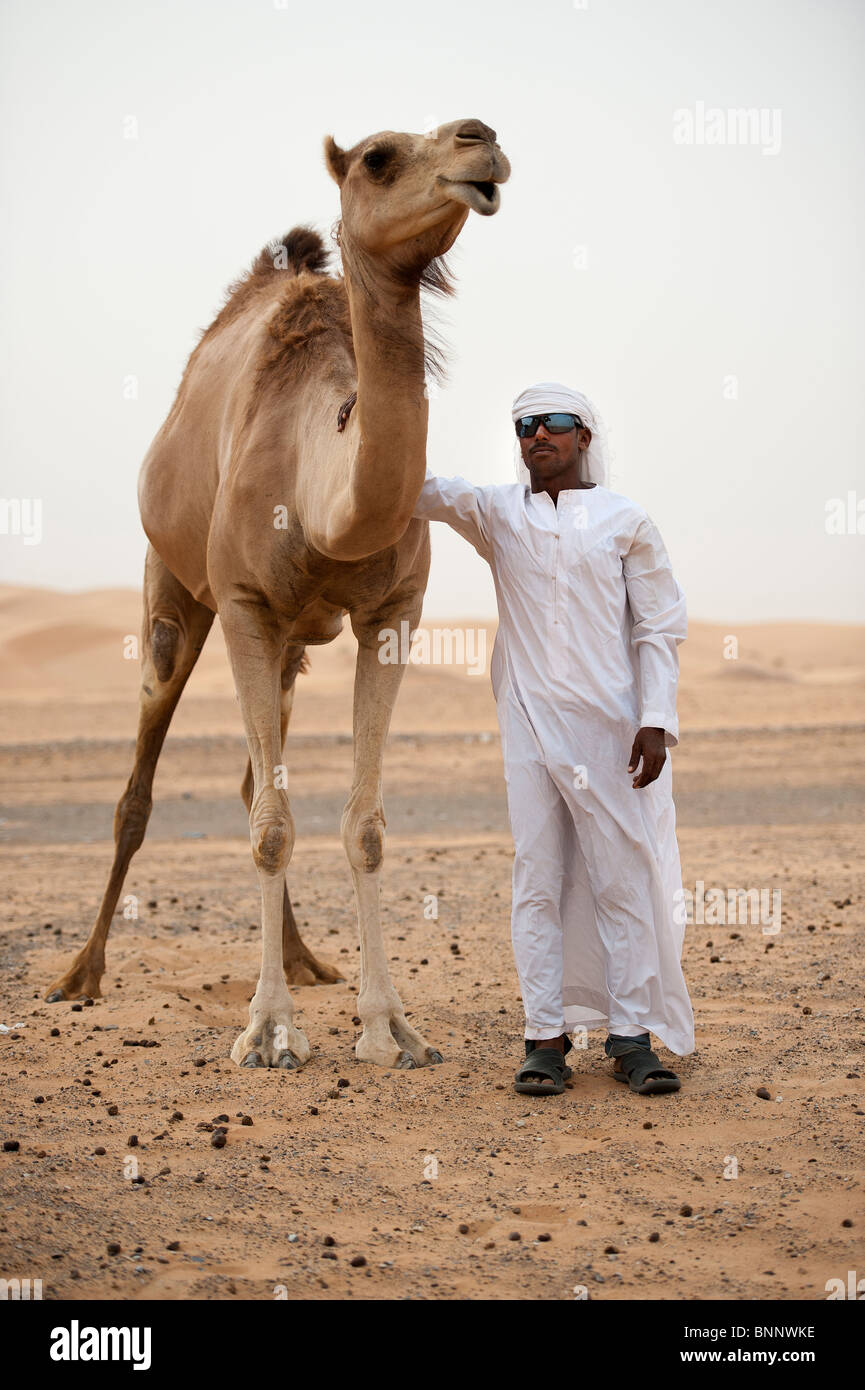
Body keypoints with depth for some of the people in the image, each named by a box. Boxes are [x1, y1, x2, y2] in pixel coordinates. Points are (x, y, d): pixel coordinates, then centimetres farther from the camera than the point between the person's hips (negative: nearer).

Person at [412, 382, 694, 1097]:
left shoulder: (626, 522, 5)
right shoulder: (497, 513, 10)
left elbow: (659, 629, 4)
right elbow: (422, 489, -1)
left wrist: (655, 722, -6)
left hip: (610, 722, -1)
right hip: (529, 721, 1)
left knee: (624, 875, -1)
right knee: (538, 876, 0)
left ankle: (633, 1036, 5)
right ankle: (546, 1036, 5)